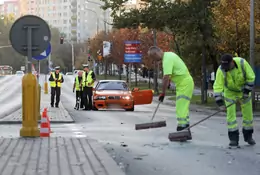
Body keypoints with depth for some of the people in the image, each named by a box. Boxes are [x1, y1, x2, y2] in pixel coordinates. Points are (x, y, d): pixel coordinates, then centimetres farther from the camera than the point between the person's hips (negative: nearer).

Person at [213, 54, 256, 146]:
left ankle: (248, 135, 23)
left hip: (244, 89, 1)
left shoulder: (242, 63, -30)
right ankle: (234, 138, -3)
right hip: (230, 91, -1)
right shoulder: (221, 70, -30)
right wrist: (220, 102, -39)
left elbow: (251, 77, -18)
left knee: (248, 113, 5)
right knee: (230, 113, -9)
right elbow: (217, 87, -31)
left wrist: (247, 92, -19)